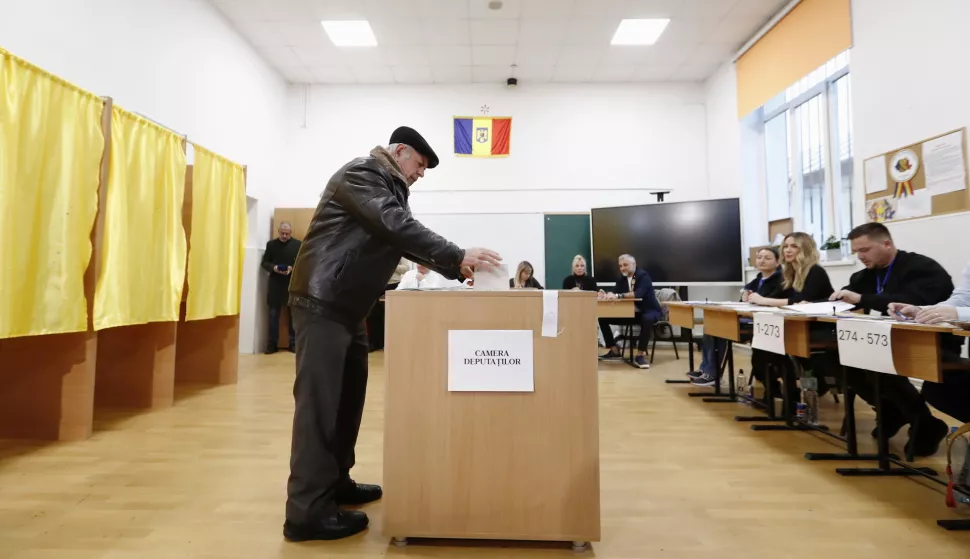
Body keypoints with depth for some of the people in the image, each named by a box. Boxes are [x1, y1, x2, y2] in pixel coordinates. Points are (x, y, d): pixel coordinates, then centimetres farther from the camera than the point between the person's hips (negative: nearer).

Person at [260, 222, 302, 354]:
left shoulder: (298, 244, 2)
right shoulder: (271, 244, 8)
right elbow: (264, 263, 7)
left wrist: (292, 268, -18)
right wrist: (273, 268, -13)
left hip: (293, 284, -1)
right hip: (275, 284, 1)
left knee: (294, 314, 4)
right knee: (273, 314, 3)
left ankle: (294, 343, 12)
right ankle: (272, 343, 10)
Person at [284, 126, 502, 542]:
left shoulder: (391, 190, 20)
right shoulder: (361, 173, -10)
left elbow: (405, 238, 16)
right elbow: (397, 227, -24)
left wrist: (457, 270, 6)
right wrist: (458, 255, -26)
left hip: (349, 306, 10)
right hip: (322, 301, -10)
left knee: (348, 396, 13)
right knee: (319, 401, -8)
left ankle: (336, 483, 26)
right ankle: (307, 512, 0)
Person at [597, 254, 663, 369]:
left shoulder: (643, 275, -16)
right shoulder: (622, 278, 5)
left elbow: (638, 294, -33)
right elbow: (615, 293, 0)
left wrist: (618, 296, -39)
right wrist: (606, 295, -23)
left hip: (648, 311, -6)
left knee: (647, 319, -42)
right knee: (603, 318, -5)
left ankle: (640, 355, -30)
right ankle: (614, 351, 4)